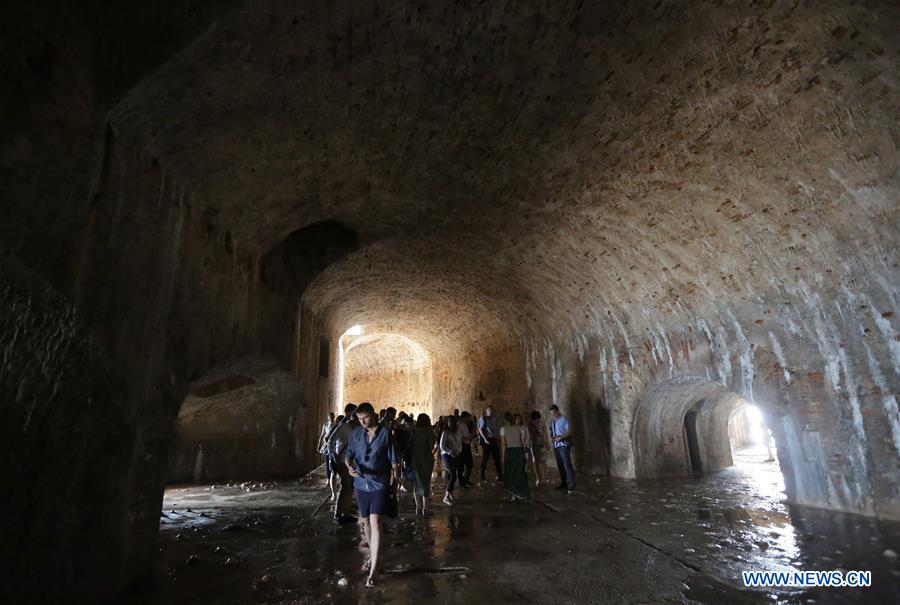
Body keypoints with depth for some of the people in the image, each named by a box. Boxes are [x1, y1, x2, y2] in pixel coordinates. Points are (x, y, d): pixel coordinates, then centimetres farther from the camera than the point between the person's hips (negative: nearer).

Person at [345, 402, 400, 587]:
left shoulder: (385, 432, -11)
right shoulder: (356, 433, -1)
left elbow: (394, 460, -5)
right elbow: (349, 454, 1)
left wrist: (395, 480, 0)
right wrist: (349, 465, -21)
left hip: (380, 484, -4)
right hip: (361, 484, 4)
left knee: (375, 523, -11)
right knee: (365, 521, 18)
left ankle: (373, 569, -3)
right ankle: (372, 555, 40)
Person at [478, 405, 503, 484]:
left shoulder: (492, 418, 12)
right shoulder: (483, 418, -7)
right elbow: (480, 429, -12)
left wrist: (497, 438, 8)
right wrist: (485, 439, -19)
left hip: (494, 440, 7)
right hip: (487, 440, -7)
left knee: (497, 457, 12)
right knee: (485, 458, -2)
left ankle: (500, 475, 23)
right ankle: (482, 478, 6)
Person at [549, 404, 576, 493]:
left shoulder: (564, 419, -8)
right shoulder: (552, 421, 12)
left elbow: (569, 431, -13)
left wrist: (560, 437, -19)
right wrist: (552, 437, -2)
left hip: (563, 445, -7)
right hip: (555, 446, 7)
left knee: (567, 464, -11)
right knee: (560, 465, 11)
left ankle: (571, 485, -10)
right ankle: (563, 483, 20)